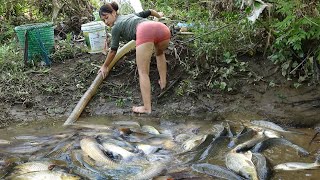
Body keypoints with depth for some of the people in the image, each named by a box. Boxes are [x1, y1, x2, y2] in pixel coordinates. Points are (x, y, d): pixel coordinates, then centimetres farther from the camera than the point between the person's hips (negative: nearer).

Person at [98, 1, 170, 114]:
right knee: (160, 53, 39)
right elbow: (148, 12, 51)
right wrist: (159, 15, 72)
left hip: (144, 32, -6)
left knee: (143, 72, -2)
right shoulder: (131, 15, 40)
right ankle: (163, 82, 35)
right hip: (163, 28, 6)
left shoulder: (116, 27, 24)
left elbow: (113, 50, 28)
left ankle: (147, 108, -10)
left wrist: (105, 66, 40)